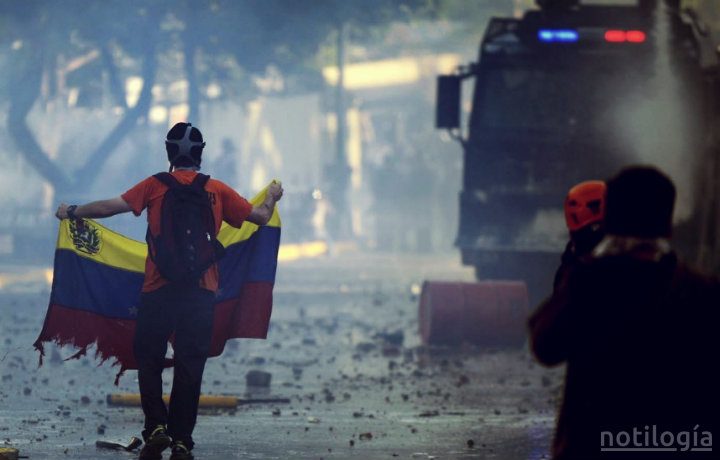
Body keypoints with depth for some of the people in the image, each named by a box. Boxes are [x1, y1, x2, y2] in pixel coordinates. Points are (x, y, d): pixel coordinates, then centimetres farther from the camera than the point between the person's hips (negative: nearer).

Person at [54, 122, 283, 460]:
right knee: (190, 366, 4)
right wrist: (272, 198, 34)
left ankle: (156, 428, -3)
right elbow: (260, 216, 12)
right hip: (201, 290, 1)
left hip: (158, 289, -1)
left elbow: (113, 206, -7)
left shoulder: (156, 186, 0)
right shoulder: (217, 191, 5)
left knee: (148, 359, 11)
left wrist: (72, 212, 8)